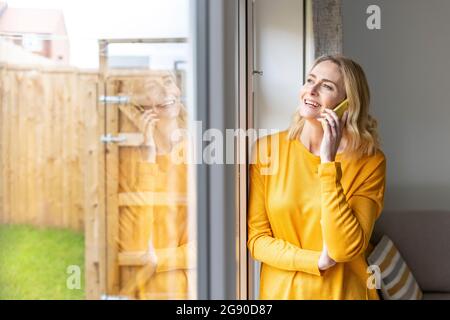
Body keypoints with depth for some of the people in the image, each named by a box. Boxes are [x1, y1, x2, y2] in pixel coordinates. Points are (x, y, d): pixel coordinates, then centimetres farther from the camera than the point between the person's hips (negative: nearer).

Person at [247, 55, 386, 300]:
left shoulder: (369, 162, -13)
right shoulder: (267, 149, -9)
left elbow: (344, 248, -22)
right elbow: (257, 239, -7)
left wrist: (328, 162, -24)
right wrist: (317, 261, -19)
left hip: (342, 291, -1)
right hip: (280, 290, 1)